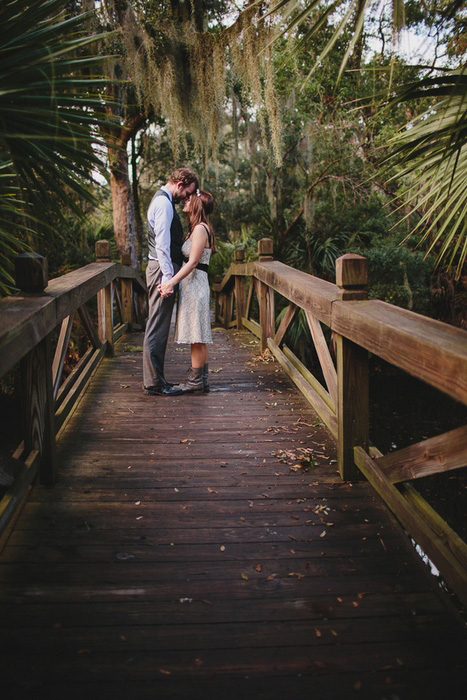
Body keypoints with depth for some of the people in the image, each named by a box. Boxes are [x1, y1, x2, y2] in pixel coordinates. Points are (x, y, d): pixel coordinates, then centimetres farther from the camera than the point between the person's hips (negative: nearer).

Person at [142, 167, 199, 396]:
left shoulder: (163, 200, 21)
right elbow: (162, 243, -19)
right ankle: (154, 383, -3)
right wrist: (168, 276, -21)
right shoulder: (163, 203, -12)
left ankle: (155, 379, 19)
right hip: (163, 269, -11)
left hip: (163, 270, 11)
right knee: (157, 328, -7)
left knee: (158, 328, 13)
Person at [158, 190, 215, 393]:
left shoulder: (200, 229, -13)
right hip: (192, 284, 10)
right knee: (197, 336, 12)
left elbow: (192, 262, -20)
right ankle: (201, 378, 18)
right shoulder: (197, 228, 17)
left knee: (196, 335, -5)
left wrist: (172, 281, -25)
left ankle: (196, 380, 1)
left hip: (194, 284, -10)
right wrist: (172, 282, 9)